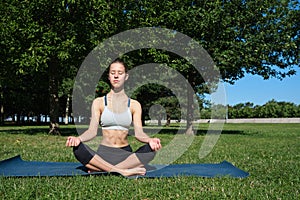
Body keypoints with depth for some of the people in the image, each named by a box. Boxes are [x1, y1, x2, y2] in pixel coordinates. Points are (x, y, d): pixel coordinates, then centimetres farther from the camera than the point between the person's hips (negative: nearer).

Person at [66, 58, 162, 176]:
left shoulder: (134, 105, 8)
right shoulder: (99, 102, 7)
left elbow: (138, 132, -3)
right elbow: (92, 131, -3)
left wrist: (150, 140, -27)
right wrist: (78, 138, -26)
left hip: (125, 153, 1)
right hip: (104, 152, 0)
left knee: (151, 149, -29)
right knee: (78, 149, -30)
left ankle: (101, 168, -28)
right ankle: (122, 171, -33)